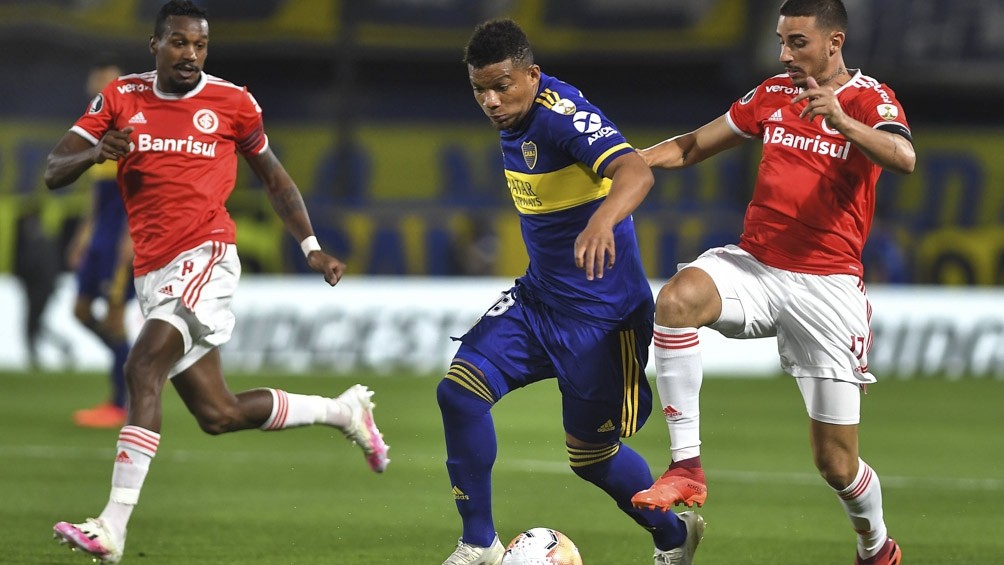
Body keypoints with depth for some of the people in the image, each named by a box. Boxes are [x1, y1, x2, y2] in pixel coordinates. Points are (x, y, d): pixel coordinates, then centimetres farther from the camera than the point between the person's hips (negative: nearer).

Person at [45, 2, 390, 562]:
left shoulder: (232, 102, 2)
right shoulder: (121, 99, 8)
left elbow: (274, 177, 16)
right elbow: (54, 173, 4)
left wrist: (311, 246, 10)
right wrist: (96, 153, -17)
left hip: (204, 258, -5)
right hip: (153, 273, 5)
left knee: (143, 367, -25)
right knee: (219, 414, 8)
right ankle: (343, 410, 31)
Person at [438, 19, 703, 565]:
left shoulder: (563, 115, -25)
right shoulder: (514, 116, 2)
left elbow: (635, 173, -42)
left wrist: (603, 219, -62)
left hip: (601, 311, -8)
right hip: (537, 297, 8)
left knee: (590, 454, 4)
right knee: (459, 390, -11)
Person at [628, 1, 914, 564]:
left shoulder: (870, 100, -4)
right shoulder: (773, 94, 11)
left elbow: (905, 159, -25)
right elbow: (694, 147, 18)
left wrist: (841, 120, -42)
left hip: (827, 285, -4)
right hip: (754, 264, 4)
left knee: (836, 462, -2)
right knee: (677, 299, -31)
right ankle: (687, 469, -28)